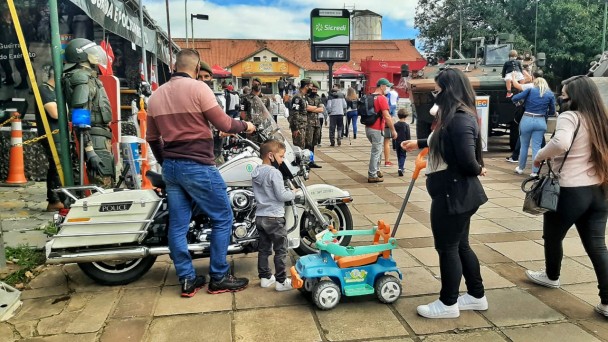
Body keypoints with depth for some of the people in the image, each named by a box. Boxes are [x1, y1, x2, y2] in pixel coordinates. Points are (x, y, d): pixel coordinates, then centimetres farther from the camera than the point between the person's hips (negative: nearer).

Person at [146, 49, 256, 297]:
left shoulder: (155, 95, 11)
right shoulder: (198, 88, -10)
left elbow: (152, 137, 17)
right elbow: (223, 123, -10)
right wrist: (245, 126, 9)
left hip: (170, 167, 7)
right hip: (198, 166, -7)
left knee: (178, 225, 10)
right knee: (222, 219, 5)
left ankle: (187, 280, 17)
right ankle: (218, 278, 9)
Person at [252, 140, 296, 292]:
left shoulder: (256, 172, 8)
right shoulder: (274, 172, -18)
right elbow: (281, 195, -19)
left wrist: (286, 192, 16)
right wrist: (293, 193, 0)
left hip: (260, 216, 8)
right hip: (274, 217, -8)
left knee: (264, 249, 16)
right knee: (281, 250, 1)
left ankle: (265, 277, 24)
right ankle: (281, 281, 5)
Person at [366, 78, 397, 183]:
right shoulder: (382, 98, -13)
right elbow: (386, 116, -19)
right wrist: (393, 130, -14)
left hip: (368, 127, 9)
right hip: (376, 129, -9)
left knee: (377, 150, 21)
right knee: (376, 152, -2)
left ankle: (376, 170, 27)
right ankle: (372, 176, 2)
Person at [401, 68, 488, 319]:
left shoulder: (460, 118, -22)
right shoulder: (456, 116, 10)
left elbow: (466, 159, -28)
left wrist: (477, 170, -7)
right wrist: (418, 143, 37)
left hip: (453, 193, -10)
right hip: (456, 192, 10)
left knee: (447, 247, 3)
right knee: (460, 245, 19)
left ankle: (448, 304, 18)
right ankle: (476, 296, 33)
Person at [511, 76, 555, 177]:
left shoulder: (530, 90, 1)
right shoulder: (550, 94, 5)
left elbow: (514, 98, -7)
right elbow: (552, 112, 9)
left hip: (527, 120, -1)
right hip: (540, 121, 1)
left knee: (524, 145, 13)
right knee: (536, 147, 4)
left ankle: (521, 168, 24)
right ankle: (534, 171, 6)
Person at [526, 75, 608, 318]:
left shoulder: (569, 117, -14)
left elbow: (561, 143, -33)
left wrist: (540, 156, -16)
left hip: (570, 191, -7)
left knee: (553, 236, 18)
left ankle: (551, 277, 40)